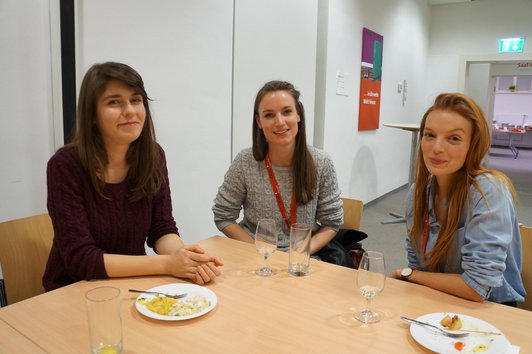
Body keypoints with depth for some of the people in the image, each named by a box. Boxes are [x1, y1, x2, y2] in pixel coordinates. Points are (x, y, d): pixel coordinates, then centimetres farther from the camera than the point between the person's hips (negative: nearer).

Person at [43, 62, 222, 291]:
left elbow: (162, 229, -3)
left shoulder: (153, 155, -5)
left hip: (133, 284, 3)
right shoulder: (65, 166, -18)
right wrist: (166, 264, -26)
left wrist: (182, 257, -24)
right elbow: (80, 259, -20)